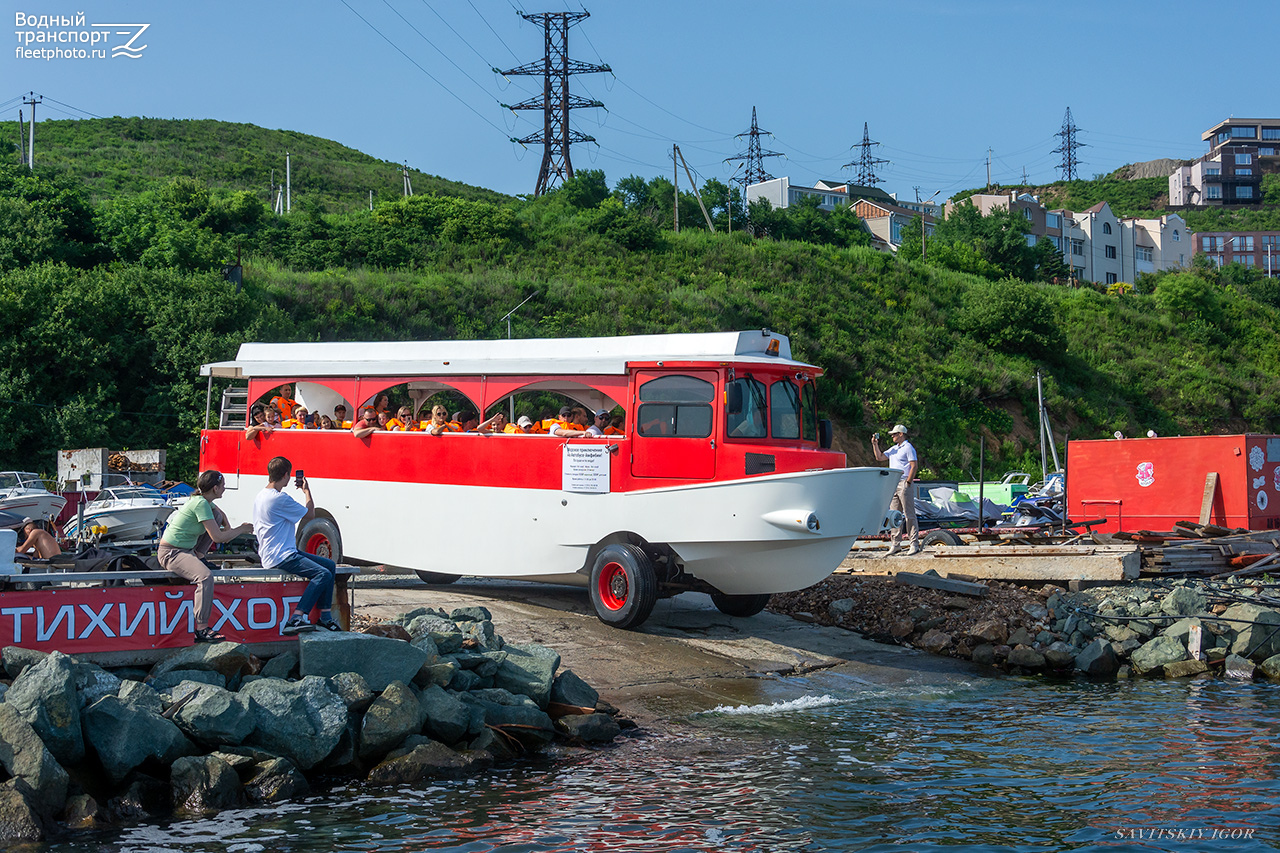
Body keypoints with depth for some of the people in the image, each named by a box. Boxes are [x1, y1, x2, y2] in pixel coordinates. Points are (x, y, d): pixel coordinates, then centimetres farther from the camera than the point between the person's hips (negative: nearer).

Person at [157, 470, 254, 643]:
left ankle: (198, 556, 12)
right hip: (171, 553, -10)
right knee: (206, 577, -35)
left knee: (217, 517, 13)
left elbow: (221, 515, 30)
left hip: (185, 549, 10)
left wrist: (228, 528, 11)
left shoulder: (202, 500, 7)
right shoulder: (201, 504, -22)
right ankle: (201, 630, -33)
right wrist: (241, 529, -11)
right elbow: (217, 537, -24)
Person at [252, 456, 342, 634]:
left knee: (330, 565, 10)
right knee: (323, 574, -23)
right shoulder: (279, 498, -19)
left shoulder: (261, 496, 14)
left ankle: (325, 618, 9)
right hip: (280, 557, -11)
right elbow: (310, 515, -8)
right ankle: (296, 619, -25)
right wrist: (307, 490, 6)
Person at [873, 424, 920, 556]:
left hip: (904, 484, -9)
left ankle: (914, 544, -6)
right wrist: (875, 444, 10)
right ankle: (895, 545, 9)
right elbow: (880, 457, 23)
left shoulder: (908, 448, -6)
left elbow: (914, 466, -12)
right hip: (893, 485, 9)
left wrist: (908, 482, -16)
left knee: (909, 515, -7)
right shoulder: (894, 449, 20)